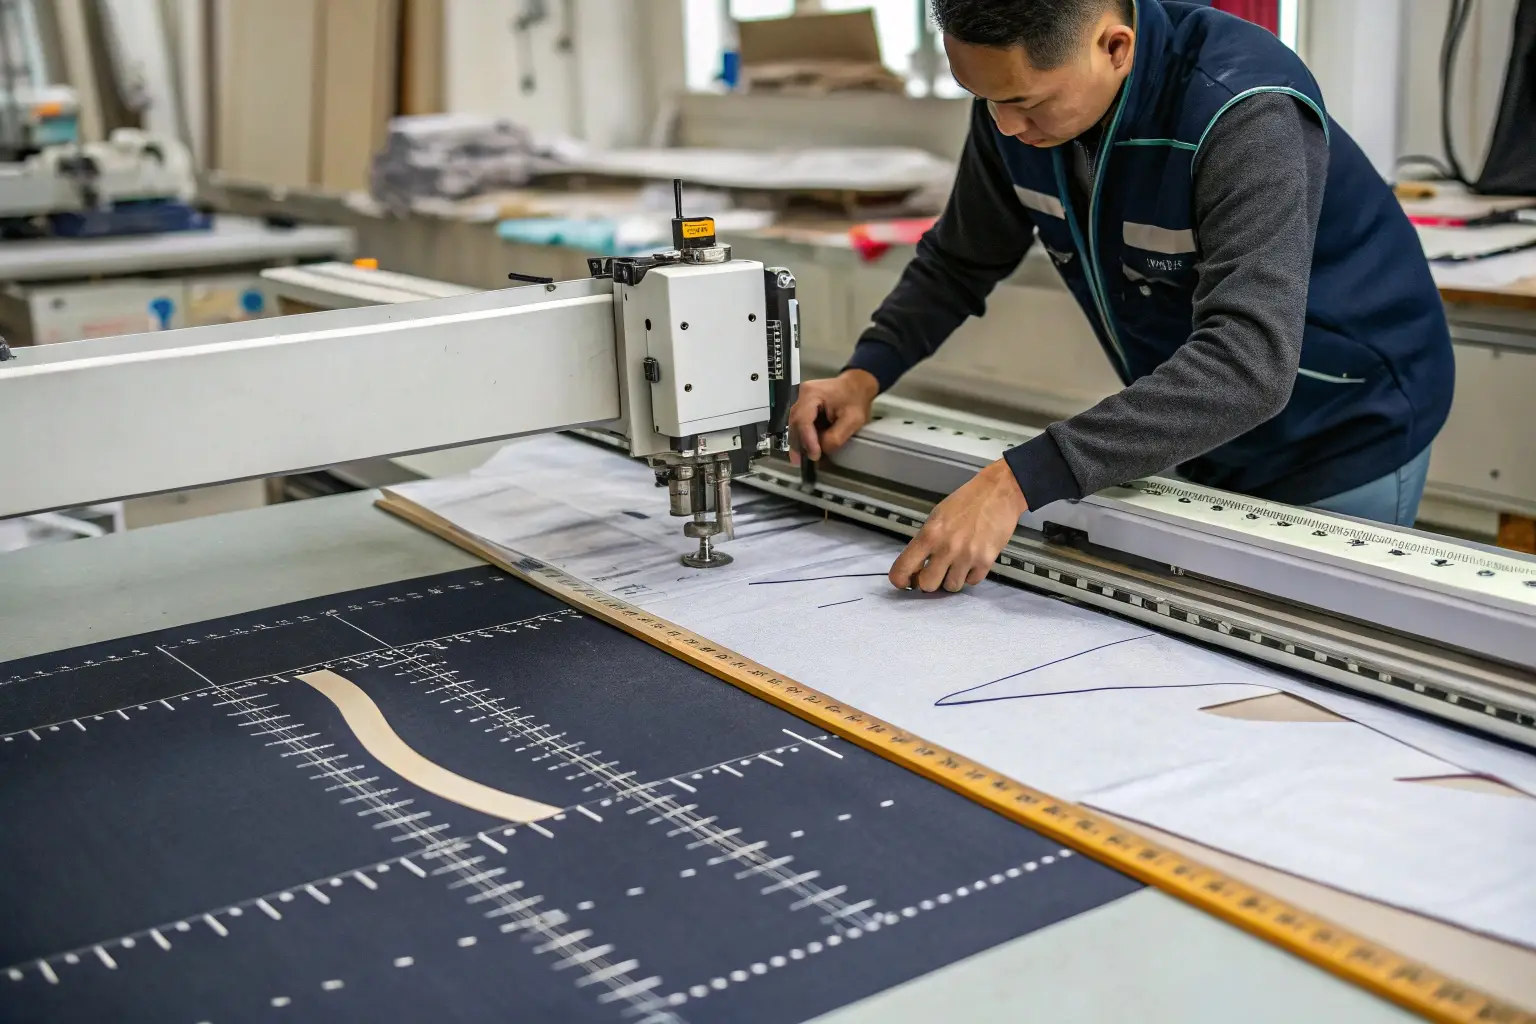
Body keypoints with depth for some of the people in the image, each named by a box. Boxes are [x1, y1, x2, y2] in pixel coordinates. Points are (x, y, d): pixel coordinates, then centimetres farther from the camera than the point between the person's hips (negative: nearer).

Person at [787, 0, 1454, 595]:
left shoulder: (1244, 112, -33)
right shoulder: (1016, 92, -13)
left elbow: (1249, 364, -45)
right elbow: (959, 259, 3)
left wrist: (1018, 482, -51)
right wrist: (865, 374, -14)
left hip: (1339, 444, -6)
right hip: (1200, 438, 6)